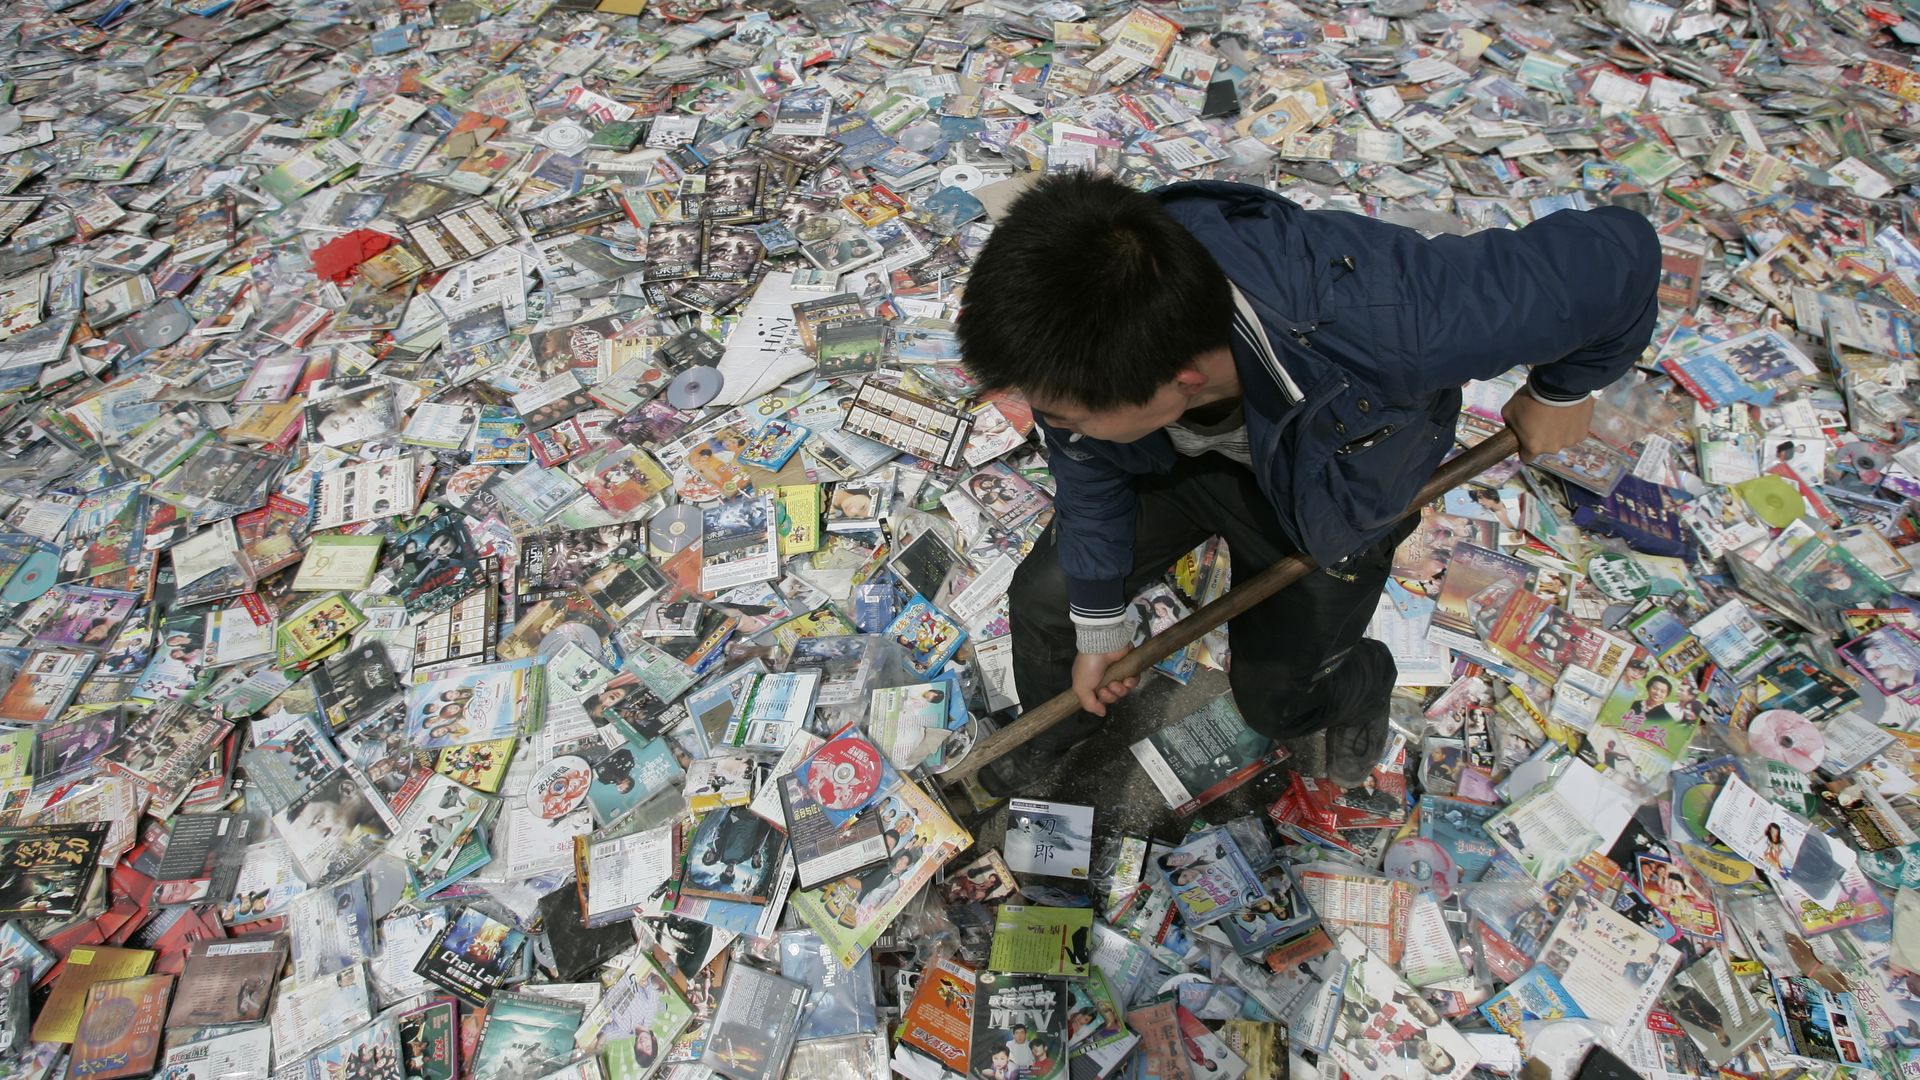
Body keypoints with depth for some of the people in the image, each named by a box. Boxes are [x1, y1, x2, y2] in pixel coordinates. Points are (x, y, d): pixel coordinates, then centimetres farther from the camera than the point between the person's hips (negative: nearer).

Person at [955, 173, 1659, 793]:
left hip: (1327, 488, -2)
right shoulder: (1085, 338, -36)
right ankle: (1057, 727, 43)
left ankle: (1364, 686, 51)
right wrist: (1097, 627, 1)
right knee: (1045, 596, 8)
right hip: (1174, 456, 3)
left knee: (1274, 701, 12)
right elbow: (1089, 475, -13)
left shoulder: (1383, 327, -50)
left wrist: (1562, 389, -12)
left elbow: (1621, 252, -32)